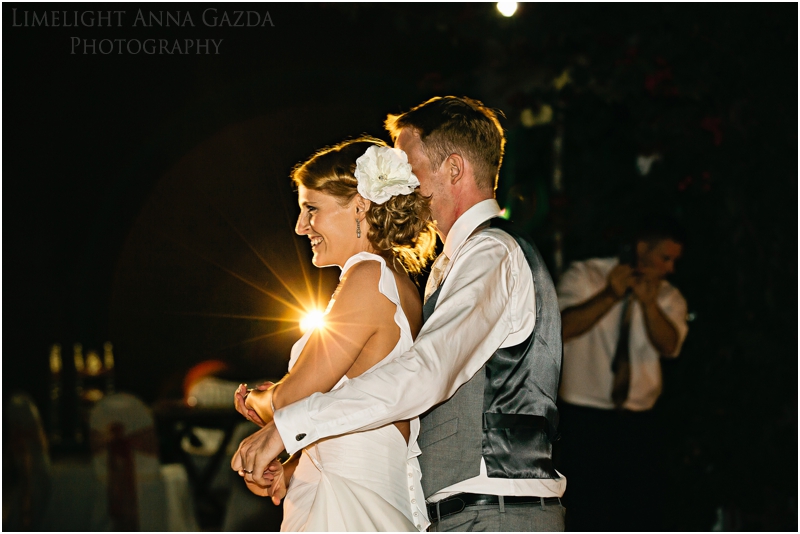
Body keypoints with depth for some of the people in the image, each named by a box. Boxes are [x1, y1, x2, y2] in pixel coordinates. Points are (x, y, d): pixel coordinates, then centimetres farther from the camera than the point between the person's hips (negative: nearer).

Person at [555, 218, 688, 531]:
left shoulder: (668, 298, 10)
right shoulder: (585, 276, 0)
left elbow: (669, 345, -9)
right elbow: (564, 327, -16)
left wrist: (648, 302, -24)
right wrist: (610, 295, -23)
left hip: (638, 423, 4)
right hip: (585, 419, -4)